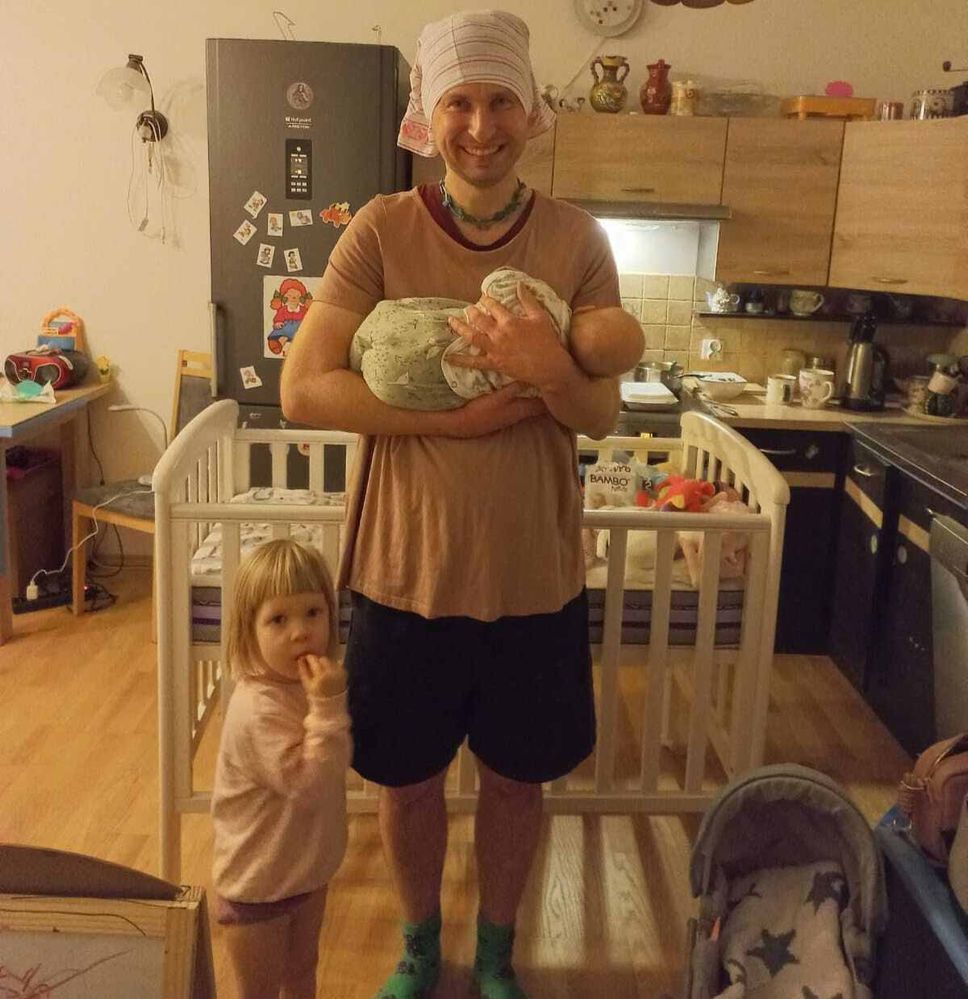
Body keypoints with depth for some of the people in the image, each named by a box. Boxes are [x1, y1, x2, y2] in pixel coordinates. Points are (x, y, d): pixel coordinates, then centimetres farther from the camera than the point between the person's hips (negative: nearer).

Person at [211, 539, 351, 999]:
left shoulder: (308, 683, -6)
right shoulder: (260, 708, -33)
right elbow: (308, 785, -35)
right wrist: (329, 706, -38)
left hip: (308, 866, 7)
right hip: (258, 881, -7)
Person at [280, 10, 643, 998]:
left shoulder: (577, 240, -3)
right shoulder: (381, 230, -8)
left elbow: (603, 413, -4)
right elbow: (303, 390, -15)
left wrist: (550, 370, -27)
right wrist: (464, 416, -21)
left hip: (534, 572, 1)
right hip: (405, 569, -1)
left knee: (516, 776, 17)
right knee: (408, 777, 16)